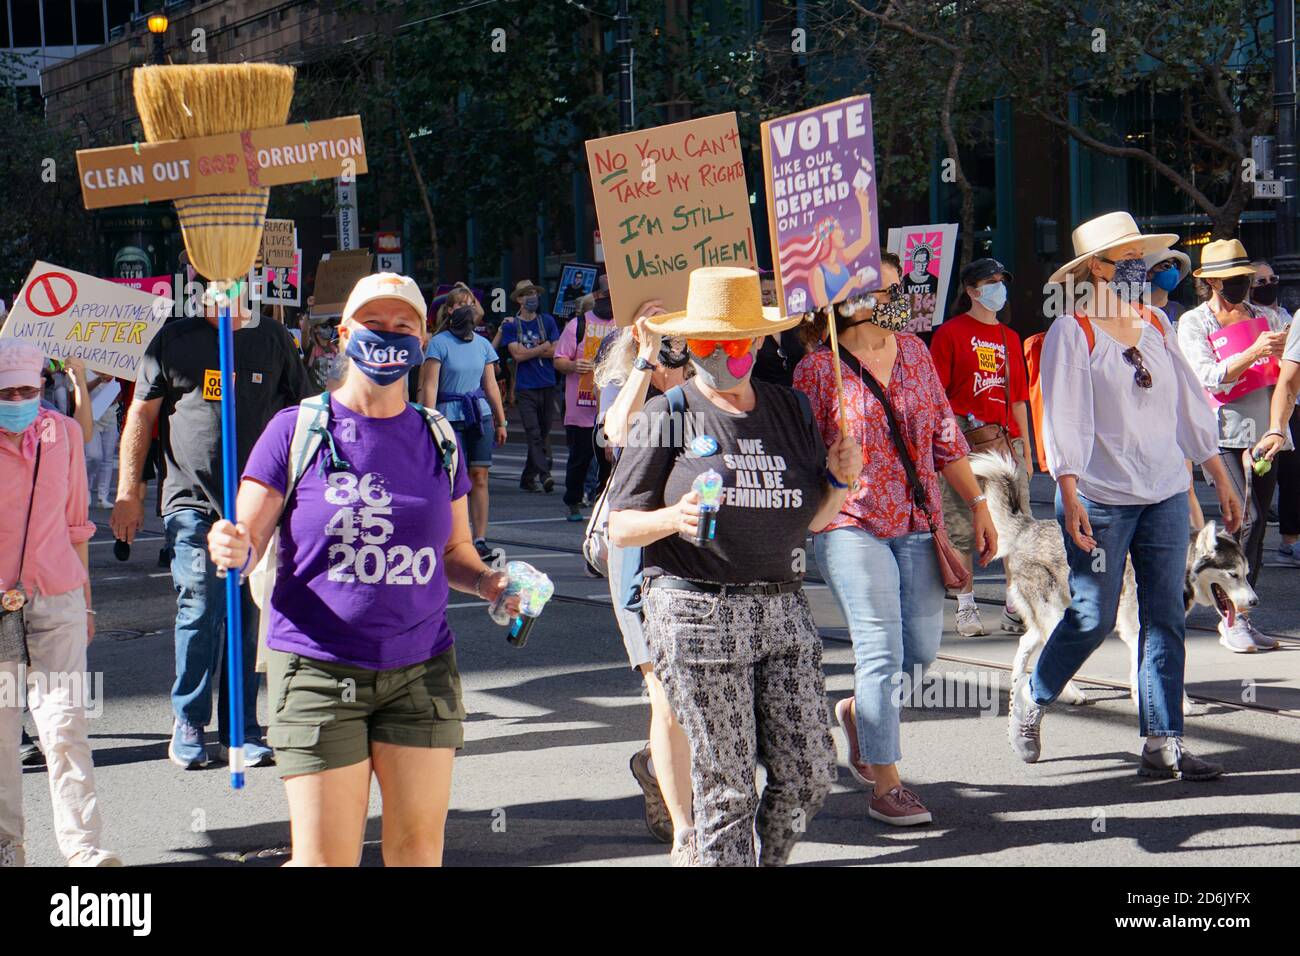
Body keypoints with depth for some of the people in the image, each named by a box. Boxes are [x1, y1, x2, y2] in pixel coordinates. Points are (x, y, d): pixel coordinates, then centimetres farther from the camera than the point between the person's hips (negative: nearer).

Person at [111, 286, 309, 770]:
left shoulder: (274, 340, 9)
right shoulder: (174, 340, 3)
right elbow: (141, 415, 6)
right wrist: (129, 493, 1)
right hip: (193, 500, -2)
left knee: (248, 616, 4)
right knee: (201, 609, -8)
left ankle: (241, 729, 13)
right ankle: (188, 724, 5)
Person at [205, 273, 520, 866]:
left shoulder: (437, 441, 9)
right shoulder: (297, 430, -2)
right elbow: (249, 539, -2)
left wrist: (490, 584, -5)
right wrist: (231, 550, -25)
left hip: (423, 671, 3)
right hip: (319, 671, -3)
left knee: (419, 845, 4)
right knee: (325, 858, -3)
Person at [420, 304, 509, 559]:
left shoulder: (483, 344, 12)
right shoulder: (439, 343, -4)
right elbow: (430, 385, -8)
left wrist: (501, 422, 16)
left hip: (480, 415, 4)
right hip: (449, 416, -4)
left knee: (479, 478, 0)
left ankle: (480, 539, 1)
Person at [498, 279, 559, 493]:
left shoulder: (547, 321, 10)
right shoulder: (510, 325, 4)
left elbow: (556, 351, 0)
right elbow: (517, 354, -7)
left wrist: (529, 351, -5)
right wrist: (543, 347, -4)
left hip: (547, 386, 3)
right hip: (525, 387, -3)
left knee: (543, 433, 5)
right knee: (533, 433, -13)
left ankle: (528, 477, 14)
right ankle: (544, 474, -20)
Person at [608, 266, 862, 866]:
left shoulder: (789, 410, 15)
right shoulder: (666, 416, 3)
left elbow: (813, 519, 20)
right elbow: (621, 528, 1)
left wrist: (839, 480, -1)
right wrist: (674, 518, -19)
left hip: (782, 608, 4)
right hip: (697, 612, -4)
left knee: (809, 776, 2)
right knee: (725, 789, -4)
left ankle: (767, 860, 27)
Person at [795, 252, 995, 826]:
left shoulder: (914, 352, 10)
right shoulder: (818, 368, -6)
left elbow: (946, 437, 15)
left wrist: (977, 505, 13)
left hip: (918, 523, 6)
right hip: (852, 526, -6)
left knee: (922, 650, 5)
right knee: (882, 651, -9)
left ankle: (857, 712, 35)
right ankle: (884, 785, 0)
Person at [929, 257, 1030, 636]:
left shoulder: (1010, 338, 18)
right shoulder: (950, 333, 2)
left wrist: (1026, 450, 16)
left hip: (1005, 440, 5)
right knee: (962, 526, -2)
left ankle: (1015, 608, 4)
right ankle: (966, 607, 7)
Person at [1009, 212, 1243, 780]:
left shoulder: (1156, 327, 12)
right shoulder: (1072, 332, -6)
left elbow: (1189, 407, 15)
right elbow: (1063, 419, -11)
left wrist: (1221, 480, 13)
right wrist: (1070, 497, -20)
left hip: (1165, 494, 6)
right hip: (1100, 498, -5)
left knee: (1165, 618, 2)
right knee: (1094, 617, -2)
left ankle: (1163, 744, 4)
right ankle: (1031, 698, 23)